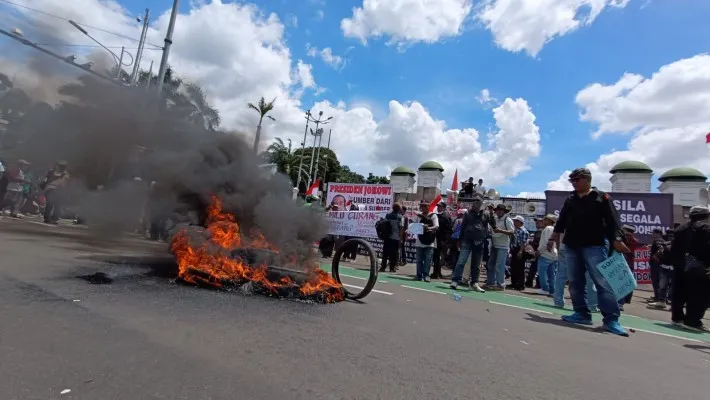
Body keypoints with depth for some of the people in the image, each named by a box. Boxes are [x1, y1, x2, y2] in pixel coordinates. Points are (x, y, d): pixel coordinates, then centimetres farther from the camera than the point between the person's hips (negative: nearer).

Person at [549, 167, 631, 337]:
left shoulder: (602, 197, 2)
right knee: (575, 282, 6)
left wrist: (617, 240, -17)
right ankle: (582, 313, 14)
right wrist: (553, 238, 13)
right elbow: (562, 220, 18)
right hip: (571, 246, 5)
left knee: (603, 282, -9)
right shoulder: (570, 199, 15)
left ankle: (611, 319, -6)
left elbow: (612, 221, -5)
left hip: (595, 245, -5)